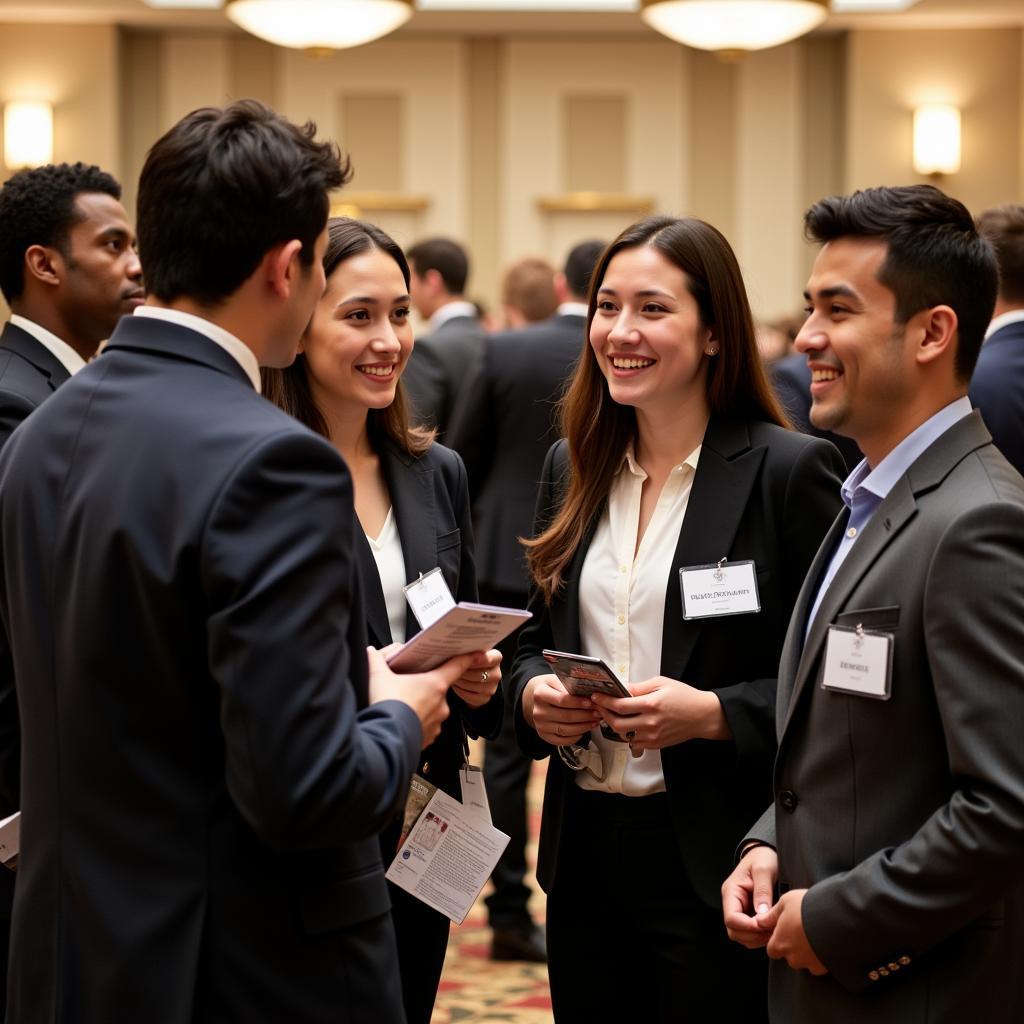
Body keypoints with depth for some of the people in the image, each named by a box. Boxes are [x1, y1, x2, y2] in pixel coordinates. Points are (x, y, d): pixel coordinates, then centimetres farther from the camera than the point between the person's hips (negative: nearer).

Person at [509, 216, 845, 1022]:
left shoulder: (792, 470, -9)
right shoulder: (574, 468, 10)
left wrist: (715, 714, -22)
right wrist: (533, 692, -3)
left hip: (718, 863, -5)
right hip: (586, 849, 5)